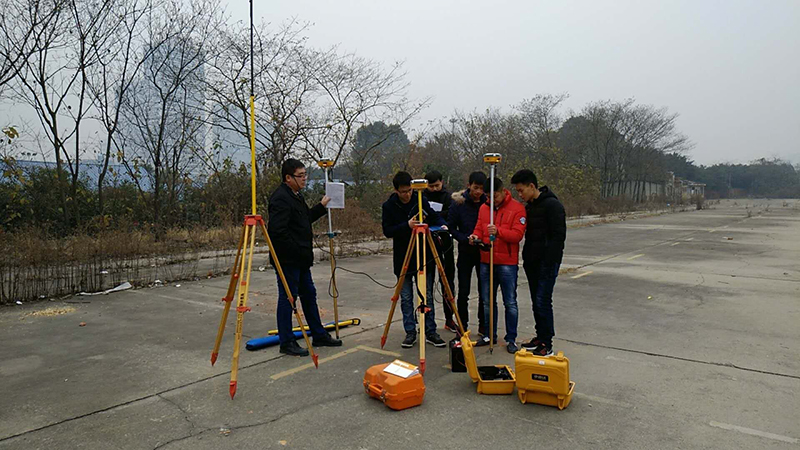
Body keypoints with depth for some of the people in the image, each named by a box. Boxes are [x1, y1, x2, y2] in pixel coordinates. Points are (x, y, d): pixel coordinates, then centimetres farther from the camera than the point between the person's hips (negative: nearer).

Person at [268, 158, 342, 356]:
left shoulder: (296, 195, 16)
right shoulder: (280, 198, -17)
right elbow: (278, 231, -25)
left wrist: (321, 207, 20)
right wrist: (295, 251, -21)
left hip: (300, 259, 11)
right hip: (287, 259, -10)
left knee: (309, 295, 16)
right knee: (287, 298, -1)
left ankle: (319, 335, 27)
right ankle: (287, 343, 10)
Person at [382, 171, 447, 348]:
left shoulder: (420, 200, -1)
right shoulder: (389, 206, -4)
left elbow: (434, 216, 9)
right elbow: (387, 231, -10)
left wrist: (441, 225, -13)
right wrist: (407, 225, -24)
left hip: (424, 257, 1)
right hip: (403, 260, -1)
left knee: (427, 296, 6)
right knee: (406, 298, 6)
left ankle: (430, 332, 16)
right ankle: (410, 332, 18)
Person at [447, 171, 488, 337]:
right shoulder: (459, 203, -6)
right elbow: (451, 227, -3)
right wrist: (466, 239, -16)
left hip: (484, 253, 1)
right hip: (466, 253, -1)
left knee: (484, 292, 8)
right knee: (463, 292, 3)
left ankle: (483, 326, 21)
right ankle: (463, 326, 15)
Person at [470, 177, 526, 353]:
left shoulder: (517, 208, -7)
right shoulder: (483, 208, 9)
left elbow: (518, 234, -14)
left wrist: (498, 231, -28)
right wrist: (476, 236, -8)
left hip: (507, 264, -5)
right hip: (486, 262, 5)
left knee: (510, 303, 2)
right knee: (488, 302, 12)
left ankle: (511, 339, 13)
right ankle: (489, 335, 25)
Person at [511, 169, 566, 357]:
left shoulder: (552, 205, -13)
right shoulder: (529, 206, 13)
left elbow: (559, 236, -16)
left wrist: (549, 261, -19)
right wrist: (527, 258, 13)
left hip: (546, 263, -8)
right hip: (532, 262, 9)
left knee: (543, 302, -8)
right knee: (536, 301, 14)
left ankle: (547, 345, 1)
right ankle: (540, 337, 25)